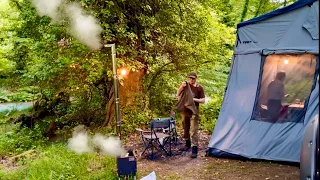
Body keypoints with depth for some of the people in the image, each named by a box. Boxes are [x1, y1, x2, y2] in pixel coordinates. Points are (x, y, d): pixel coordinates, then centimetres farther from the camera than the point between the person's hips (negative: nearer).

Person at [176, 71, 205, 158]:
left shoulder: (199, 88, -5)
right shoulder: (185, 85, 2)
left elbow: (203, 100, -5)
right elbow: (177, 94, -5)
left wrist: (194, 100, -21)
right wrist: (181, 87, -22)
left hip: (194, 112, -4)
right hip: (185, 111, 4)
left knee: (193, 131, -9)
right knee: (185, 129, 17)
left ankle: (195, 149, -7)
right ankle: (187, 144, 35)